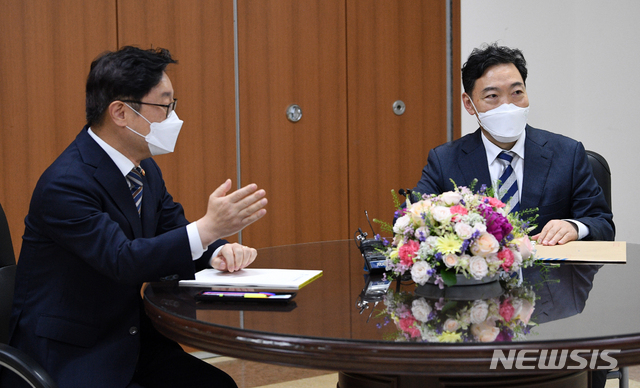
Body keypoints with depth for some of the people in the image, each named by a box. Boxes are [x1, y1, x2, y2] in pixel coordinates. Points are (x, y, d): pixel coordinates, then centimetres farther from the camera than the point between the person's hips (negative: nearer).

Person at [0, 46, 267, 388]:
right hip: (64, 357, -8)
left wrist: (219, 252, -13)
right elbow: (123, 260, -29)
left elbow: (175, 235, 10)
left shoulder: (145, 169, 6)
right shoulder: (65, 183, -22)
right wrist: (208, 228, -36)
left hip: (129, 341, 8)